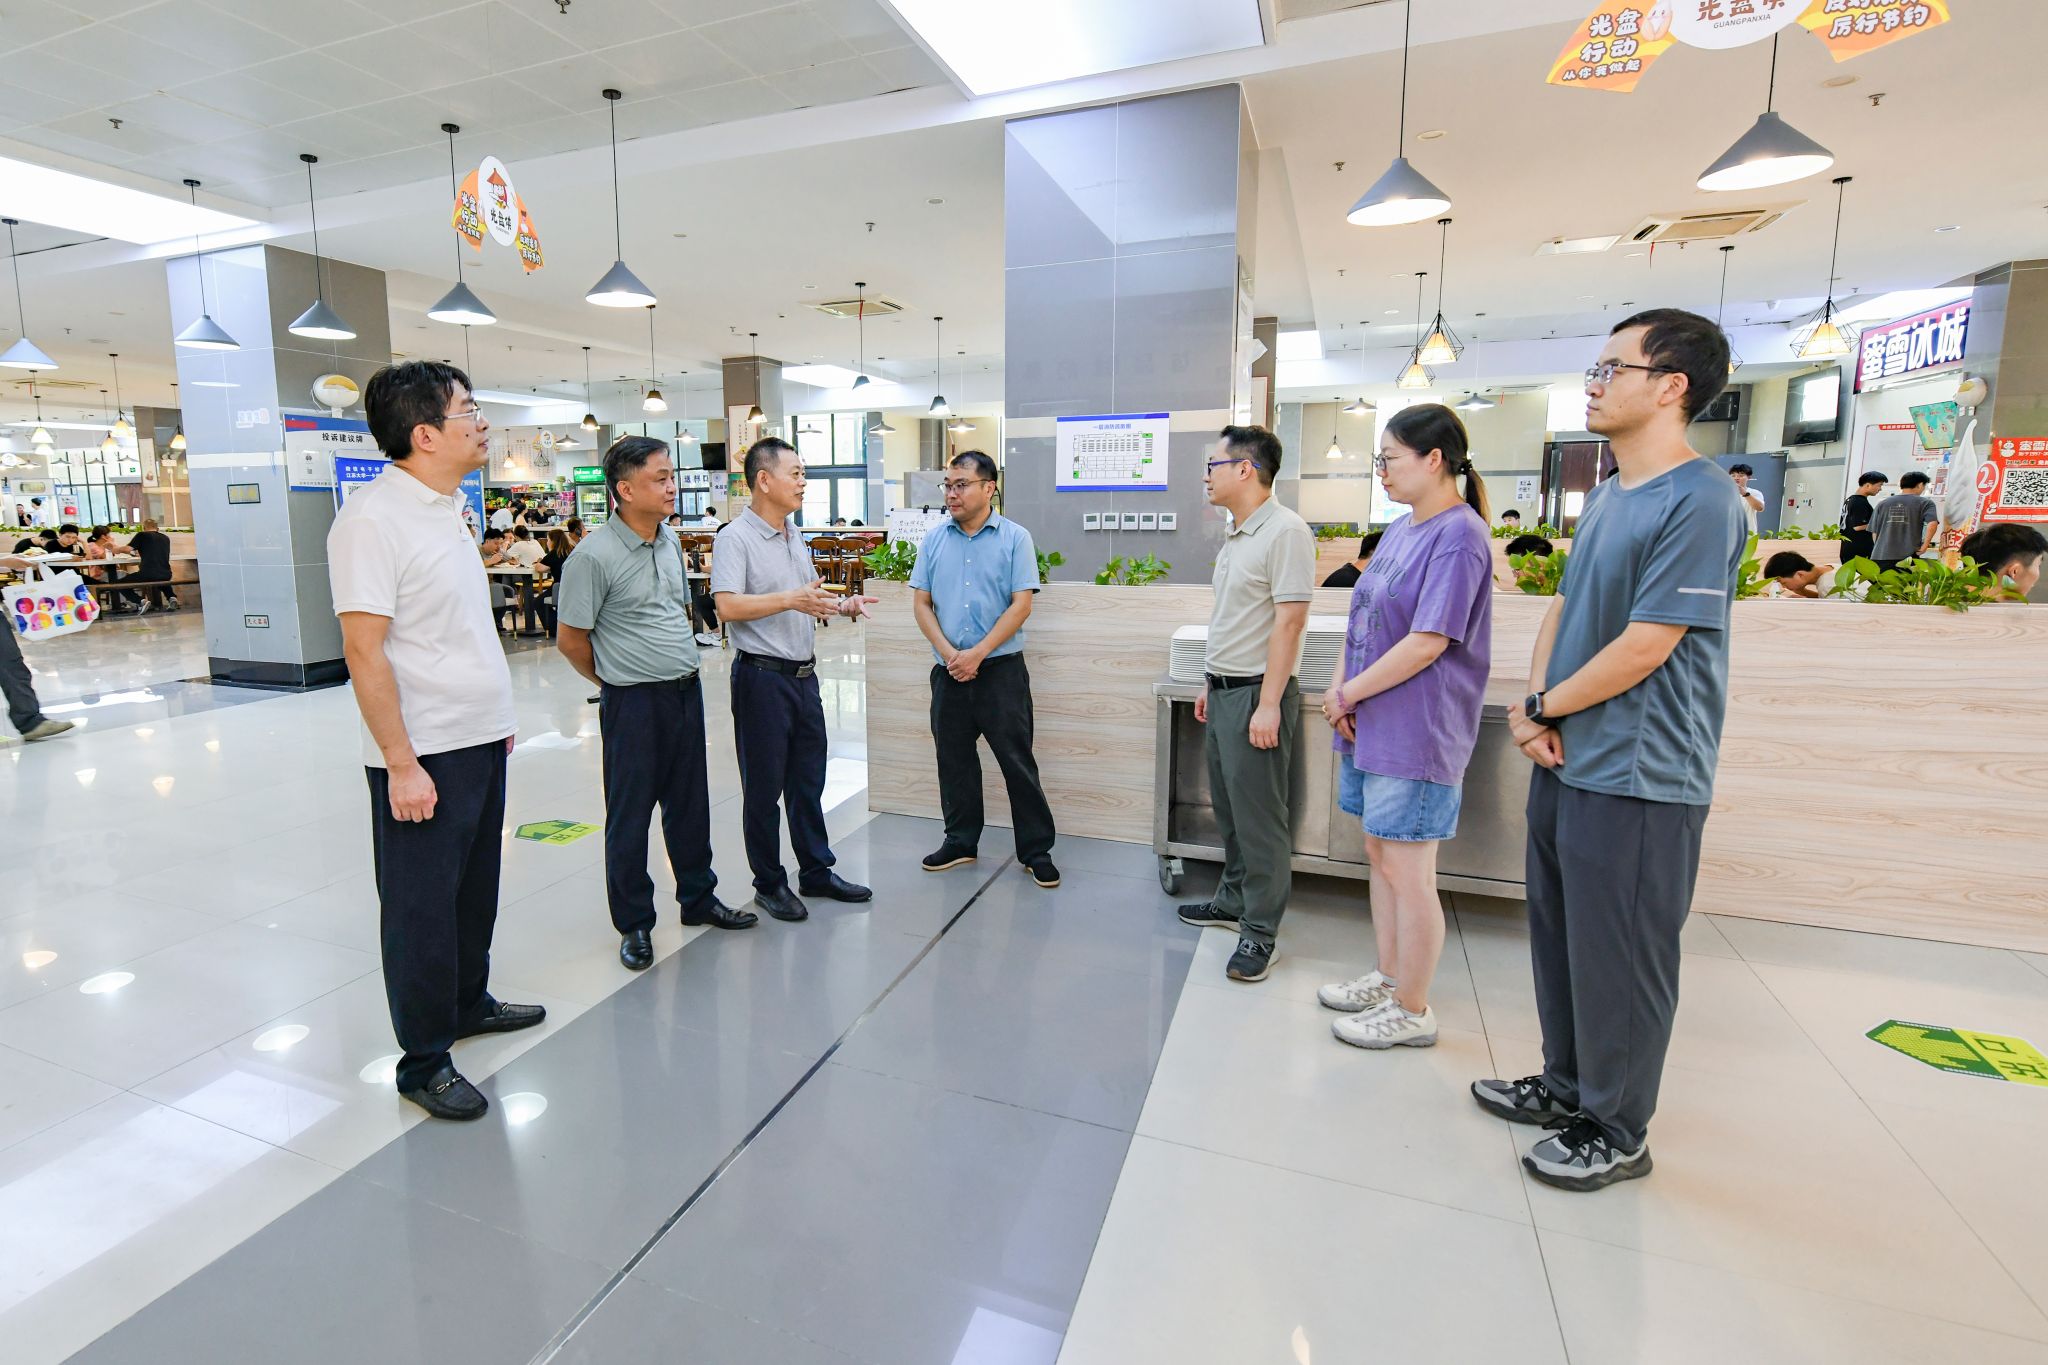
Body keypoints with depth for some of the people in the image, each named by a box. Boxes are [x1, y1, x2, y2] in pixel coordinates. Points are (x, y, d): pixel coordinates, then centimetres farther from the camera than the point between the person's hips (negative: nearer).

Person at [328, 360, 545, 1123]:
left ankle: (468, 1003, 40)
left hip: (480, 741, 8)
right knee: (421, 908, 5)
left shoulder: (446, 509, 10)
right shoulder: (373, 518, -17)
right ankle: (424, 1062, 21)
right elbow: (363, 649, -20)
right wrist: (400, 764, -22)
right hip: (424, 756, -8)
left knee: (474, 889, 21)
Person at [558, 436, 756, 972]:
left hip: (686, 690, 7)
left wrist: (679, 670, 15)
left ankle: (698, 898, 32)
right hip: (634, 701, -6)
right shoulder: (594, 556, -15)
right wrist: (616, 682, 3)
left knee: (689, 802, 16)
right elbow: (571, 639, -9)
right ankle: (634, 924, 21)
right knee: (629, 813, 6)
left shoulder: (670, 541, 7)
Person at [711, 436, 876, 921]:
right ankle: (769, 884, 19)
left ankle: (816, 871, 28)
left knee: (808, 780, 15)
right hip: (763, 677, -8)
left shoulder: (795, 537, 14)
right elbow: (728, 607, -24)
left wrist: (840, 606, 7)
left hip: (803, 674, 8)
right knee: (764, 786, 5)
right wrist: (790, 600, -29)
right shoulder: (735, 538, -12)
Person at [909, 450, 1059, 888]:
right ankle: (961, 841, 29)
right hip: (948, 670, 4)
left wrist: (977, 654, -15)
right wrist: (949, 653, -9)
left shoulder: (1015, 538, -3)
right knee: (953, 759, 13)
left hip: (1001, 668, -4)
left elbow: (1021, 605, -9)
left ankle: (1036, 849, 13)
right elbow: (921, 603, 5)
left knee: (1017, 761, 1)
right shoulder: (934, 539, 7)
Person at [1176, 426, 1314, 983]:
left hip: (1256, 694, -9)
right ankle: (1234, 901, 33)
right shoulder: (1236, 535, 14)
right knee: (1229, 809, 18)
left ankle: (1260, 932, 9)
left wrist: (1268, 705, -23)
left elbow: (1289, 622, -20)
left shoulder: (1284, 531, -15)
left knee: (1258, 816, -1)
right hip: (1224, 691, 9)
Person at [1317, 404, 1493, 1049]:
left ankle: (1411, 1013, 18)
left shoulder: (1458, 537, -15)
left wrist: (1348, 694, -13)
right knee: (1380, 853, 17)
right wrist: (1343, 692, -1)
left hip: (1416, 734, -9)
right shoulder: (1400, 531, 12)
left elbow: (1428, 642, -20)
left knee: (1406, 872, 1)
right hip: (1372, 727, 9)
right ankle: (1388, 979, 34)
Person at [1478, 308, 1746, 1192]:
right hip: (1567, 760, 9)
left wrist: (1540, 709, -9)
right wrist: (1534, 709, -2)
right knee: (1559, 935, 19)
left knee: (1618, 958, 5)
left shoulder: (1699, 500, -16)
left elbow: (1644, 646, -20)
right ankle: (1567, 1086, 38)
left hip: (1638, 778, -9)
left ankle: (1615, 1133, 25)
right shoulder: (1606, 495, 12)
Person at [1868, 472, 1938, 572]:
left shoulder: (1883, 504, 13)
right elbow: (1932, 524, -13)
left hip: (1879, 557, 3)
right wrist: (1924, 547, -4)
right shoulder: (1924, 502, 4)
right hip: (1907, 557, -3)